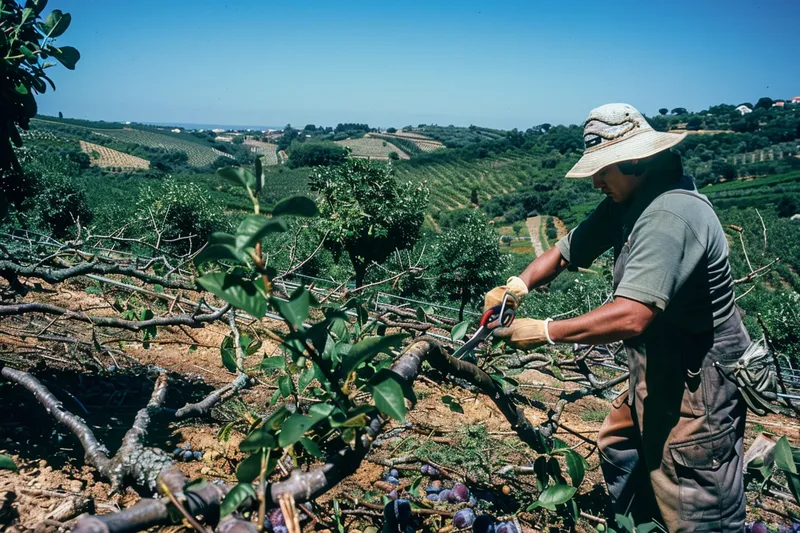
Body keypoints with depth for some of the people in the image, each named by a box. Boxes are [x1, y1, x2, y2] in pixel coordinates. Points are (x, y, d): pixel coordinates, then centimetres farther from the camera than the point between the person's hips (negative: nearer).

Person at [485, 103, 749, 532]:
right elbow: (566, 251, 7)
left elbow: (630, 318, -36)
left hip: (698, 382, -10)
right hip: (659, 370, 10)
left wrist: (544, 332, -29)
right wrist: (521, 283, -12)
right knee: (618, 450, 27)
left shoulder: (668, 216, -29)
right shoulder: (627, 202, 3)